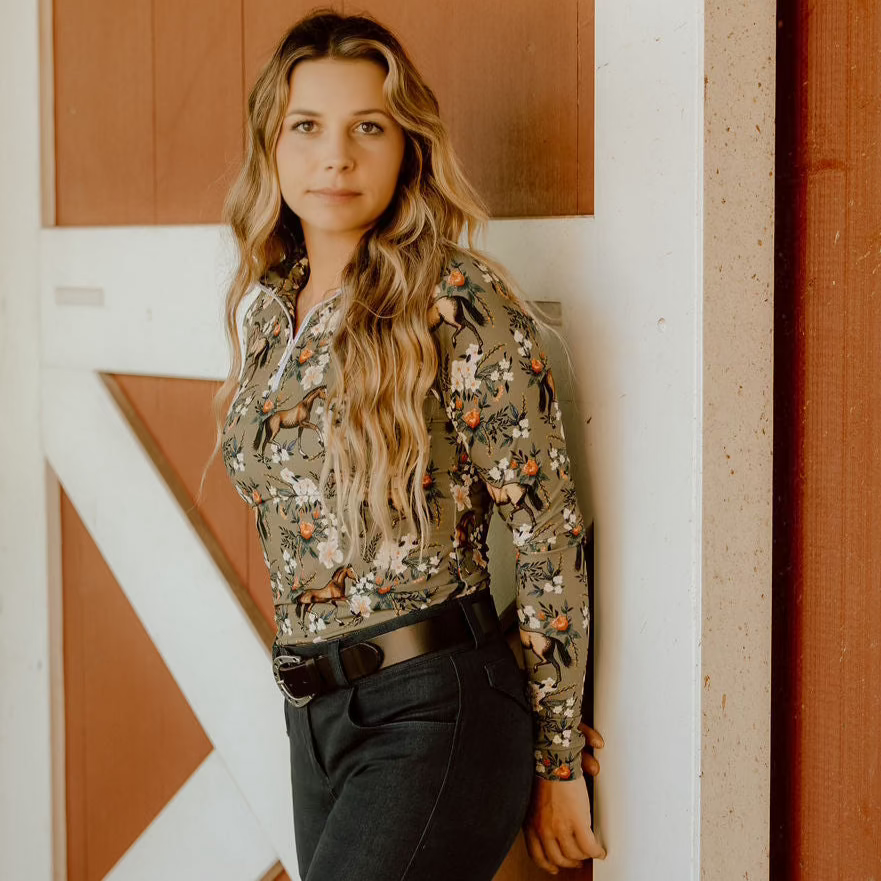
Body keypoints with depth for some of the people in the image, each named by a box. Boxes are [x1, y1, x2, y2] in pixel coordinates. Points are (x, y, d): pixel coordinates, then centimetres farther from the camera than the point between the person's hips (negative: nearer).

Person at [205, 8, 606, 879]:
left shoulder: (459, 305, -12)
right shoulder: (268, 310, 9)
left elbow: (550, 537, -11)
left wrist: (557, 761, -8)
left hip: (434, 713, -7)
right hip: (314, 711, 7)